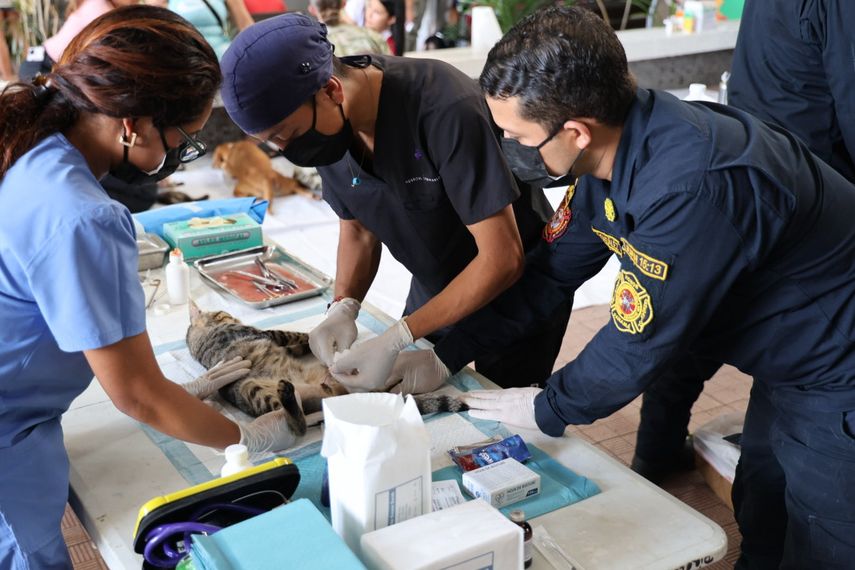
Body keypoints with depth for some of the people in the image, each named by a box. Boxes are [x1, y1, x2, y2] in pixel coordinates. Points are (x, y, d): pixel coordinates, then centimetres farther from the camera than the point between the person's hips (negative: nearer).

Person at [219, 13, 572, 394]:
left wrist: (397, 340, -34)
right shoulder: (327, 125, -14)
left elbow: (503, 258, -32)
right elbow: (357, 227, 1)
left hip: (519, 288, -5)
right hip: (435, 290, 6)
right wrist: (343, 307, -17)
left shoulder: (447, 109, -35)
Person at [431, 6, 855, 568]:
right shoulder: (612, 153, -9)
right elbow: (551, 275, 1)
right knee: (759, 525, 24)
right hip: (787, 367, 8)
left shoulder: (689, 185, -37)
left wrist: (545, 409, -10)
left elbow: (639, 344, -27)